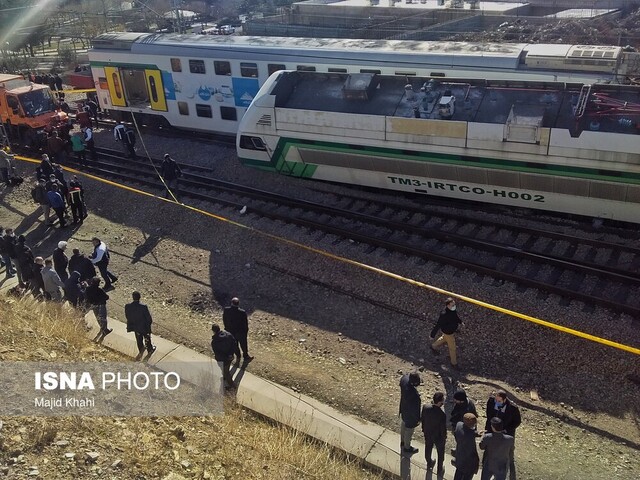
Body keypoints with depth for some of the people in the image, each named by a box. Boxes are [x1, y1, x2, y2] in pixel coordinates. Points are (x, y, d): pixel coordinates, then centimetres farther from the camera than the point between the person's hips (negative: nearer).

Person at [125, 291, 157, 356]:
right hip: (144, 326, -3)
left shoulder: (127, 306, -24)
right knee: (147, 339, 25)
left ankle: (141, 350, 52)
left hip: (135, 326, 3)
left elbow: (127, 316, -6)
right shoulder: (143, 307, -34)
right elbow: (148, 317, -21)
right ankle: (150, 350, 48)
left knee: (139, 339, 29)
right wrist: (149, 322, 2)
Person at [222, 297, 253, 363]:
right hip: (241, 332, -3)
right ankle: (246, 357, 40)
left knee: (235, 345, 25)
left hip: (230, 331, 3)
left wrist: (227, 328, 13)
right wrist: (246, 331, 2)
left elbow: (224, 320, -3)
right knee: (243, 345, 21)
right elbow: (245, 323, -16)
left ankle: (238, 357, 43)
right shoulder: (242, 312, -30)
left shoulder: (226, 310, -20)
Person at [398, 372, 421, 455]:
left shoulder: (404, 378, -27)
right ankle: (407, 448, 47)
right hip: (410, 414, -7)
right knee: (409, 430, 21)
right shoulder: (414, 395, -44)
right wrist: (417, 419, -12)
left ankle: (402, 441, 59)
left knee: (403, 425, 32)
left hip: (403, 409, 7)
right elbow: (415, 409, -27)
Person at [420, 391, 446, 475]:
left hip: (427, 433, 4)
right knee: (440, 452, 23)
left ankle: (429, 464, 55)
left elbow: (421, 419, -7)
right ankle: (440, 470, 45)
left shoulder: (425, 408, -24)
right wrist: (444, 438, -3)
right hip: (438, 436, -4)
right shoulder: (442, 414, -37)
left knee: (428, 448, 29)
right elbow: (443, 429, -24)